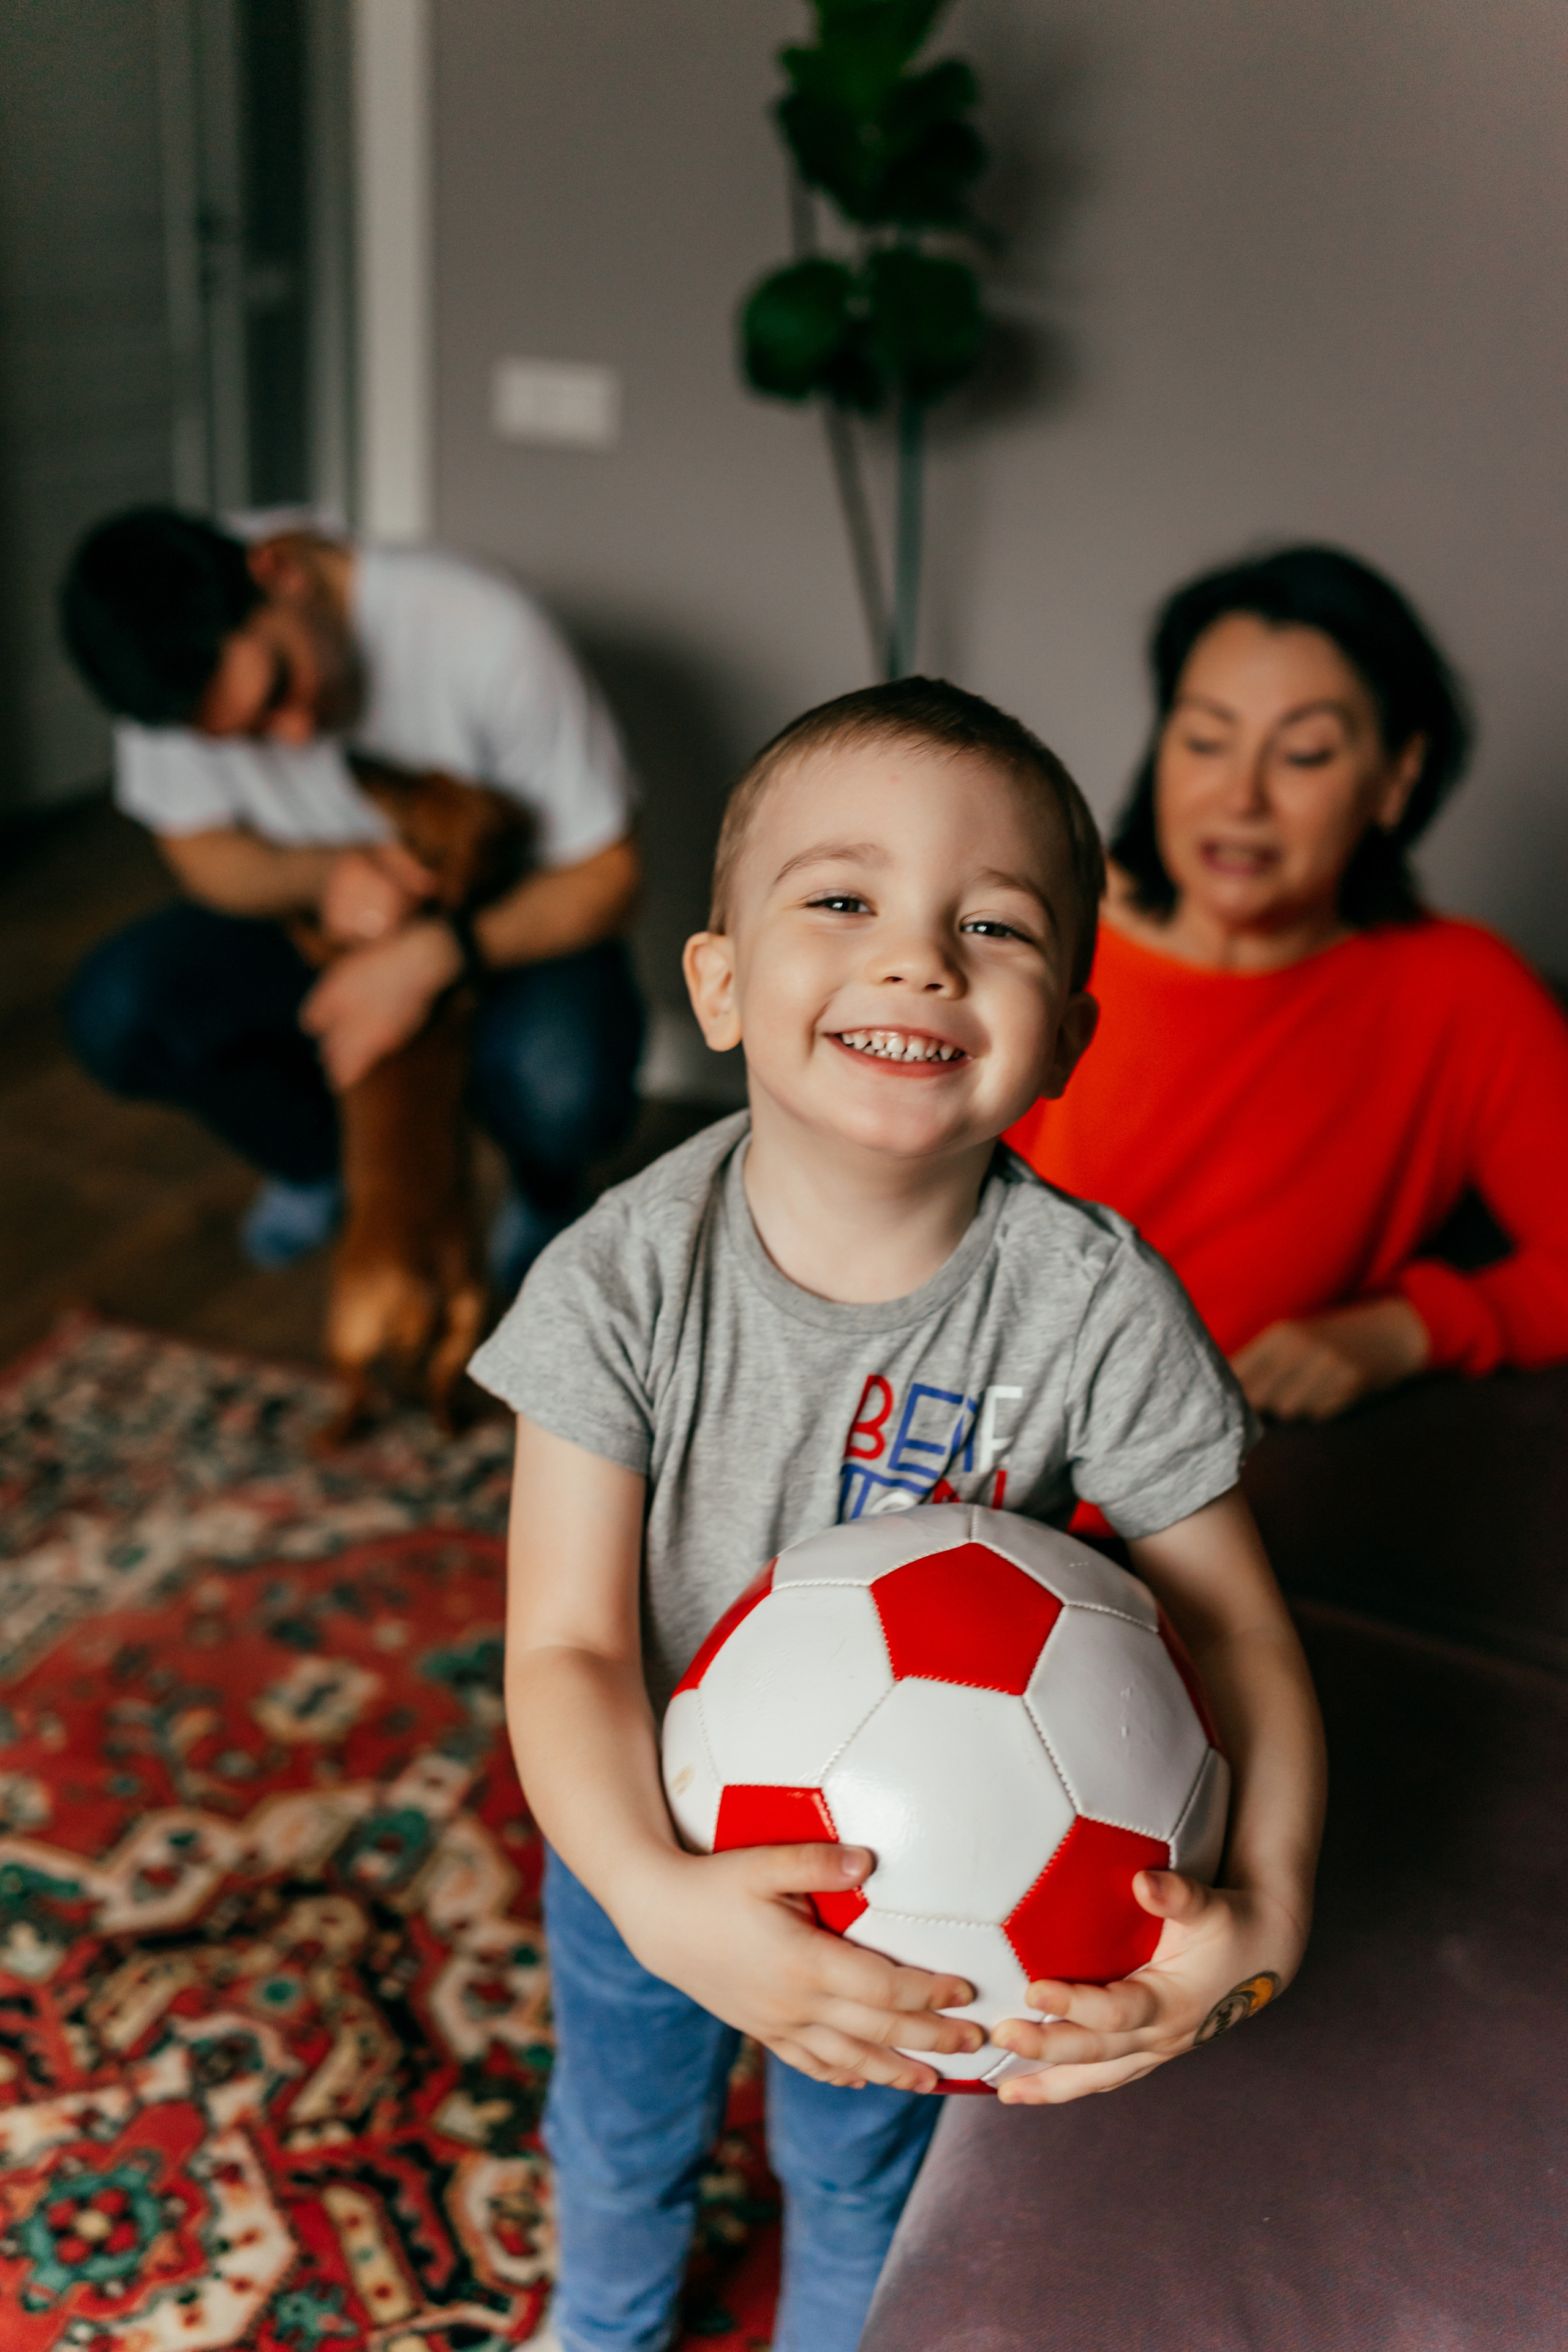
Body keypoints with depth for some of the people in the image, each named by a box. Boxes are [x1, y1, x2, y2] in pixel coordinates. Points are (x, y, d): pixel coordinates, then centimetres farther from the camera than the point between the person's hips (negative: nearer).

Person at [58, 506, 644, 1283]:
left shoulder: (482, 630, -31)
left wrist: (434, 955, -39)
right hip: (313, 924, 4)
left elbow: (604, 875, -24)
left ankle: (547, 1194, 4)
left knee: (557, 1093, -37)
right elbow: (202, 853, -7)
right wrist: (322, 873, -30)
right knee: (112, 1014, -20)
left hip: (517, 922, -4)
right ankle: (311, 1164, 11)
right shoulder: (182, 663, -20)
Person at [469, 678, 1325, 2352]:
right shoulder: (621, 1281, -28)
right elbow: (568, 1643, -26)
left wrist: (1266, 1907, -36)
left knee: (862, 2182, 29)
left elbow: (1236, 1631, -20)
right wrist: (656, 1896, -44)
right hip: (643, 1843, 1)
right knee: (618, 2137, 31)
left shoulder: (1094, 1306, -28)